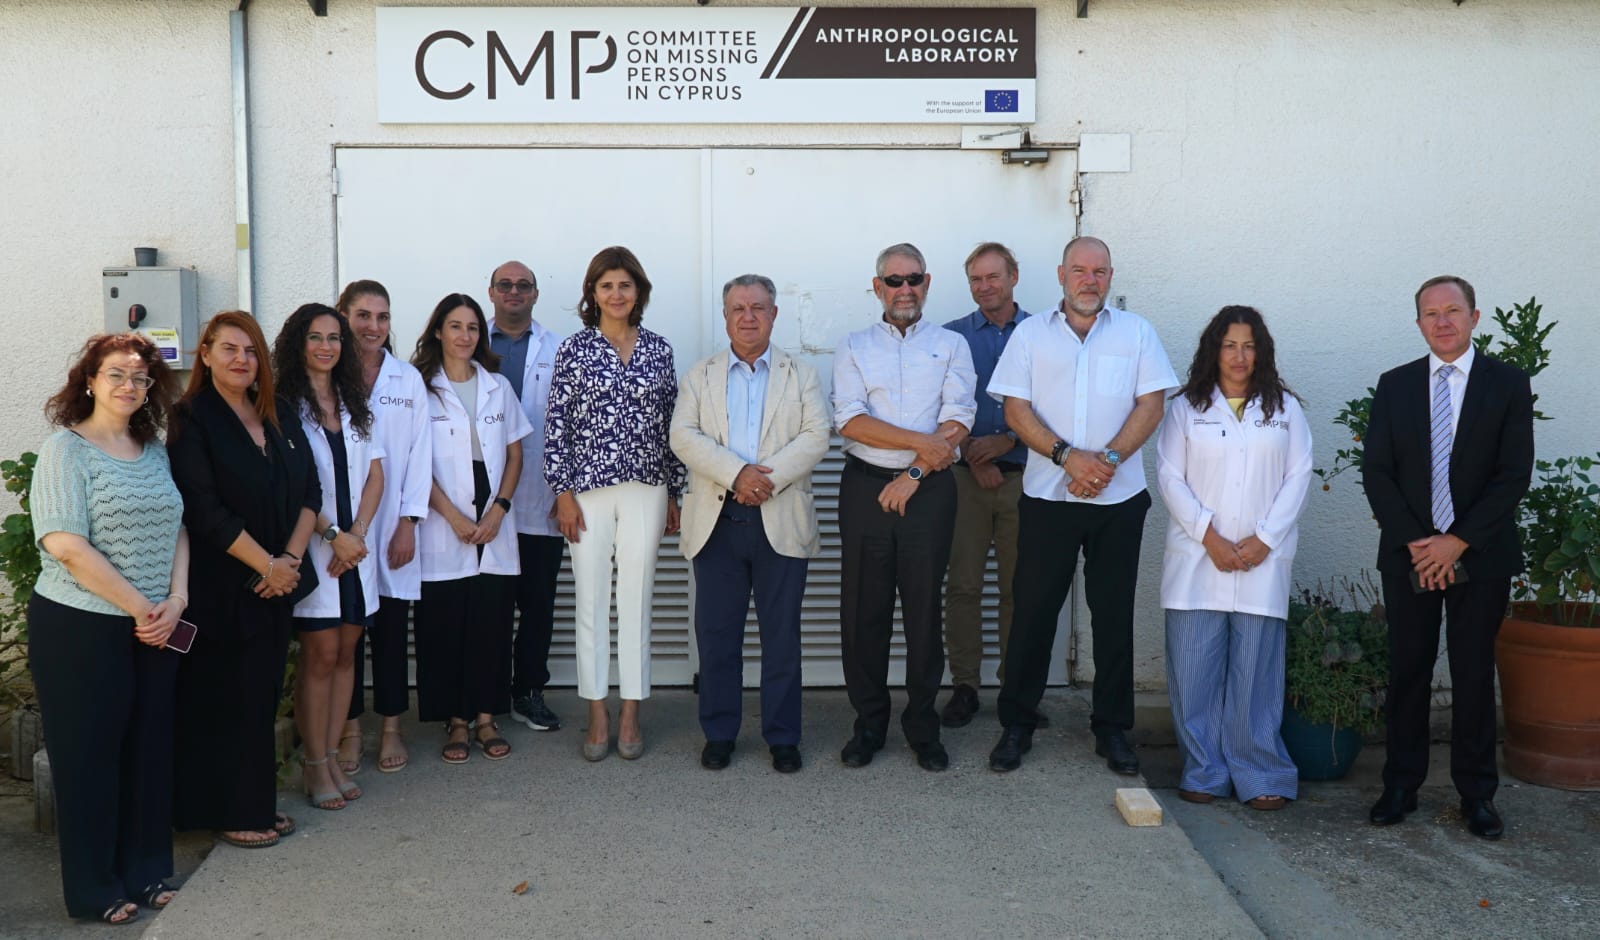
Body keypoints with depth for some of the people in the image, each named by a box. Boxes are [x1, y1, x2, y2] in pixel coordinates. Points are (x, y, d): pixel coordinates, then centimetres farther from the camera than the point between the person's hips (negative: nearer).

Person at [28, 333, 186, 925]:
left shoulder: (154, 450, 9)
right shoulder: (65, 449, -9)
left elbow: (177, 528, 9)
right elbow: (67, 547, -17)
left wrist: (176, 599, -7)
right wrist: (141, 609, -15)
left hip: (154, 629, 6)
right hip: (81, 630, -5)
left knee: (149, 748, 11)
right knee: (89, 755, 6)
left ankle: (146, 872, 26)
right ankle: (95, 890, 20)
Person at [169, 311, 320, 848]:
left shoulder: (280, 416, 10)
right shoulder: (191, 420, -8)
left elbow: (310, 490, 7)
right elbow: (206, 511, -16)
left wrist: (291, 558, -7)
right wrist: (267, 565, -15)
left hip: (277, 580, 6)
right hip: (221, 586, -6)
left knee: (262, 694, 12)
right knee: (223, 698, 3)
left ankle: (258, 806, 23)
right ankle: (227, 812, 16)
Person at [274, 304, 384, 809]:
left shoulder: (355, 403, 13)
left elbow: (375, 476, 10)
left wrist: (358, 533, -3)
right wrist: (332, 535, -14)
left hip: (355, 544, 5)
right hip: (311, 547, -5)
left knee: (346, 653, 7)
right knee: (320, 655, -3)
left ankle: (332, 757, 16)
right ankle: (315, 766, 8)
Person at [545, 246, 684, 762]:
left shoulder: (658, 348, 7)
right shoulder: (574, 348, 1)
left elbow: (671, 423, 10)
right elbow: (555, 424, -1)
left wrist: (674, 493, 8)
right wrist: (563, 493, -7)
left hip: (646, 490, 2)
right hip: (589, 488, -1)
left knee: (636, 599, 6)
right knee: (591, 601, 3)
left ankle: (630, 716, 16)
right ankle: (597, 716, 14)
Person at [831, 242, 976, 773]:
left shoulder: (951, 346, 9)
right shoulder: (854, 349, 8)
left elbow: (958, 422, -2)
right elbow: (850, 420, -5)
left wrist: (912, 475, -11)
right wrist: (922, 442, -13)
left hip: (928, 490, 0)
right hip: (865, 488, 1)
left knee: (924, 611, 3)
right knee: (863, 611, 4)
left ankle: (923, 728, 17)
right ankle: (869, 724, 17)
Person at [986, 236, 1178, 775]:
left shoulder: (1136, 332, 9)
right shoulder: (1031, 334, 7)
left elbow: (1151, 405, 1)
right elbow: (1016, 410, -1)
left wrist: (1109, 458, -14)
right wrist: (1068, 457, -14)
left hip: (1119, 498, 1)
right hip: (1047, 497, -1)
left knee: (1114, 614, 7)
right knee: (1034, 609, 2)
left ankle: (1112, 729, 18)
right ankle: (1016, 724, 14)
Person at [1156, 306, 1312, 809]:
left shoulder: (1285, 408, 11)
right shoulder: (1188, 407, 7)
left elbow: (1298, 476, 5)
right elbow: (1170, 476, 1)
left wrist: (1264, 540, -6)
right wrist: (1210, 537, -8)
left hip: (1262, 560, 0)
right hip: (1197, 558, 0)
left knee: (1256, 672, 0)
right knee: (1194, 669, -1)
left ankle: (1261, 777, 10)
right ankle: (1203, 772, 11)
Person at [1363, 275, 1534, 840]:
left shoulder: (1508, 384, 1)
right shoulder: (1394, 385, 7)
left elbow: (1514, 474, -6)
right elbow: (1376, 471, 2)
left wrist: (1458, 541, -13)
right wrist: (1412, 541, -9)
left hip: (1480, 556, -1)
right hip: (1408, 554, 2)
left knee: (1474, 674, 5)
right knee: (1408, 670, 6)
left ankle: (1477, 794, 16)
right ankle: (1401, 786, 15)